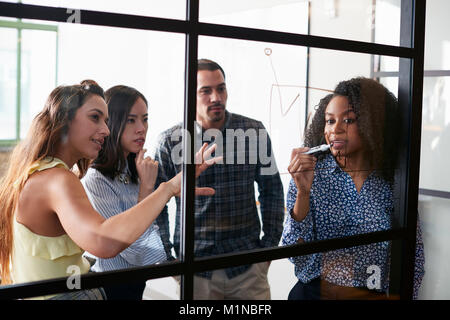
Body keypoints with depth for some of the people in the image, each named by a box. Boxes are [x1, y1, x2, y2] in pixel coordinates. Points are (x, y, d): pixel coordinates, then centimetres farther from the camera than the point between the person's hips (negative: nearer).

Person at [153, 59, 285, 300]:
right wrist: (165, 257, 1)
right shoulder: (170, 141, -4)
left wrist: (270, 244, 5)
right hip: (193, 268, -1)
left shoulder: (254, 132, -2)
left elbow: (272, 190, 8)